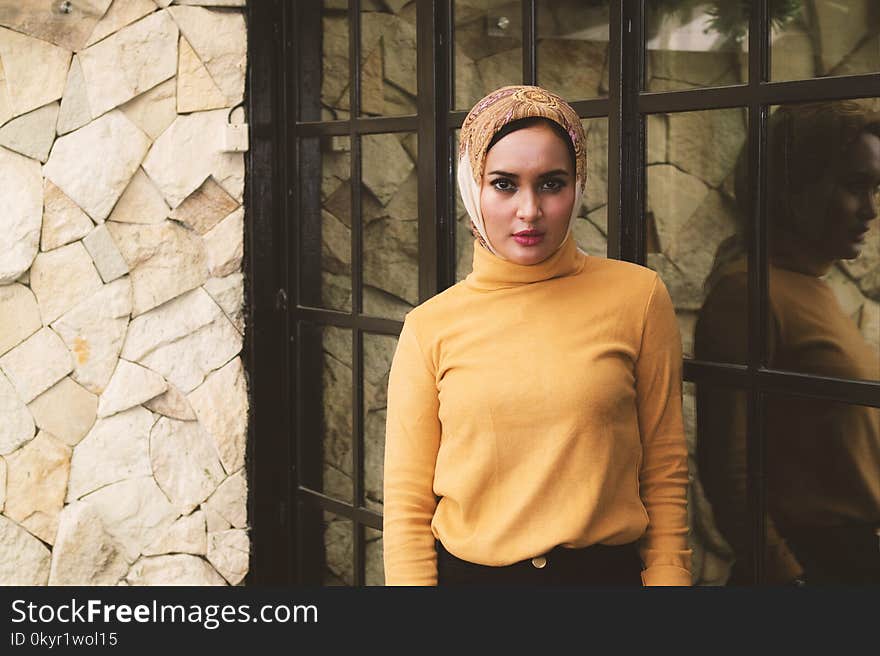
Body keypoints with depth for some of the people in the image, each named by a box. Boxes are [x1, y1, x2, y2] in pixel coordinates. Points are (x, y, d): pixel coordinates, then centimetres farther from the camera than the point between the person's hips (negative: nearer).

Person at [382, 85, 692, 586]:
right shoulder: (429, 328, -4)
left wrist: (667, 576, -6)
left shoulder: (638, 297, -4)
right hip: (467, 571, 0)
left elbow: (664, 478, -1)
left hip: (606, 568, 0)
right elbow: (407, 506, -4)